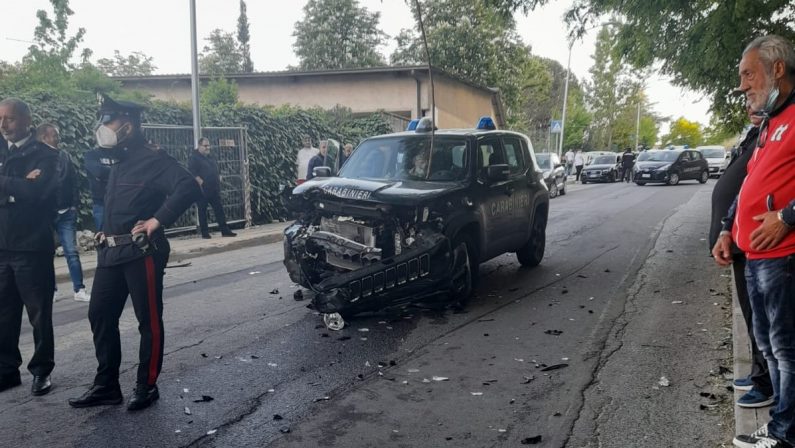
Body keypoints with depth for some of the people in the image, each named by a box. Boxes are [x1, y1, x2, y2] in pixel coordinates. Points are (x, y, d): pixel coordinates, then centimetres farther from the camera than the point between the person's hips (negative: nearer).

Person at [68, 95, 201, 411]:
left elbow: (189, 187, -27)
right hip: (110, 254, 9)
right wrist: (104, 235, 15)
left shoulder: (153, 161, -11)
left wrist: (157, 221, -24)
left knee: (148, 321, 2)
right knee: (100, 316, 10)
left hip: (141, 253, -9)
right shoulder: (118, 164, 17)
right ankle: (106, 385, 21)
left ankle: (146, 387, 14)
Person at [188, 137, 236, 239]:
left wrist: (219, 179, 10)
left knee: (219, 210, 5)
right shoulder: (194, 158, -6)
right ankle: (204, 233, 8)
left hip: (214, 189, 7)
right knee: (202, 212, 2)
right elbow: (192, 173, -16)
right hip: (202, 190, -7)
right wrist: (201, 182, -21)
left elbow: (216, 169, 26)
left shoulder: (211, 158, 17)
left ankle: (225, 230, 7)